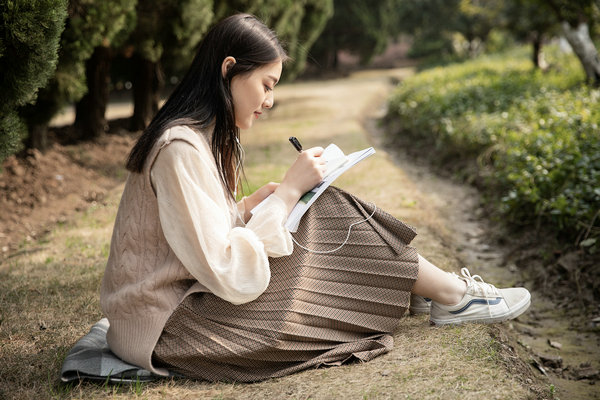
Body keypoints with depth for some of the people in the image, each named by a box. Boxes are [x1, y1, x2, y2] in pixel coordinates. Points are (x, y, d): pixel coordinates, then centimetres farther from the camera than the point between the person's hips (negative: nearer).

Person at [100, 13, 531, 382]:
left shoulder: (200, 135, 8)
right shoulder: (181, 149, -23)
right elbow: (230, 276, -25)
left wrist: (259, 200, -1)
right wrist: (288, 191, -19)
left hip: (188, 293, 9)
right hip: (164, 326, -9)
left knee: (325, 213, 1)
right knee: (331, 221, -8)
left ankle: (427, 285, 14)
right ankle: (451, 296, 9)